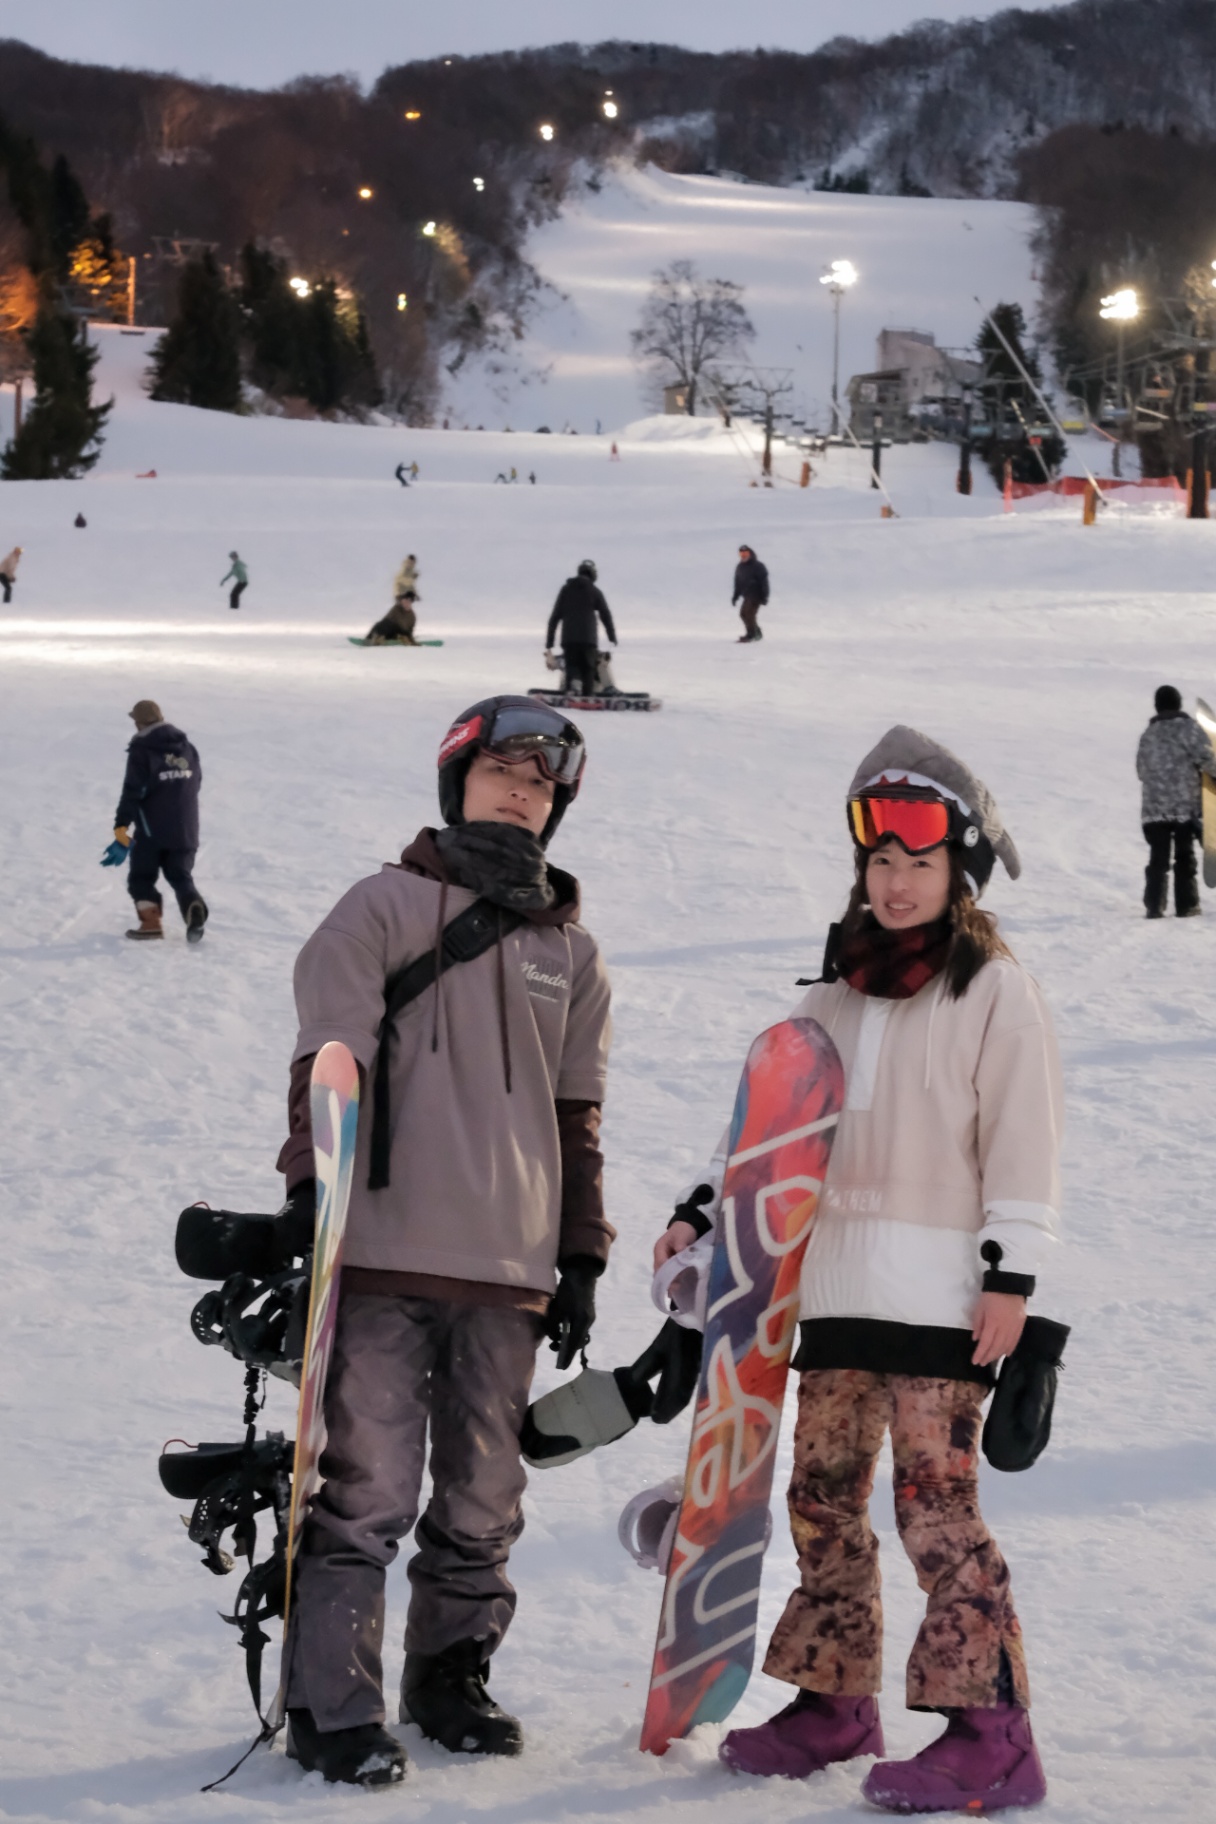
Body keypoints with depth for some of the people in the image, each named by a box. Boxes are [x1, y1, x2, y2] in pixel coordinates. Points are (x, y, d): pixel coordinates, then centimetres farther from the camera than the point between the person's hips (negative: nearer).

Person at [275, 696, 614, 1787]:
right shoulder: (386, 908, 4)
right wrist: (311, 1193, -14)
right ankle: (331, 1708, -3)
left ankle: (450, 1678, 24)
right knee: (367, 1492, -8)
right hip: (385, 1254, -5)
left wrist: (582, 1260, 17)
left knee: (483, 1502, 9)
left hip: (511, 1270, 5)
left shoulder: (571, 952, 17)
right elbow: (328, 1061, -4)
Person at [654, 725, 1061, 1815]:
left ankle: (989, 1733, -9)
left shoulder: (995, 991, -3)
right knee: (824, 1497, 10)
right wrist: (706, 1213, 11)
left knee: (935, 1503, -12)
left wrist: (1012, 1274, -13)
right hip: (838, 1284, 7)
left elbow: (1024, 1143, -7)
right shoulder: (841, 994, 17)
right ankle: (833, 1700, 21)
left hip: (942, 1293, -7)